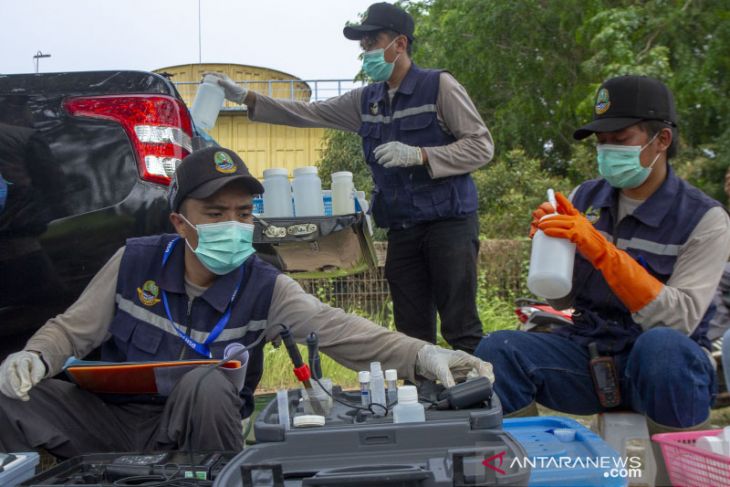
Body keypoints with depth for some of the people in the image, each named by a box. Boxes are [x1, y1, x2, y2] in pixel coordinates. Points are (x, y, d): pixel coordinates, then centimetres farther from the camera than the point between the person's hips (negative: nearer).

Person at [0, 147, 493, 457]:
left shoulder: (265, 289, -9)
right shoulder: (135, 262, -5)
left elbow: (338, 330, -21)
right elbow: (72, 329, 4)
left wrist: (420, 355, -37)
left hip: (188, 434, -1)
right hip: (106, 415, 2)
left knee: (206, 385, -35)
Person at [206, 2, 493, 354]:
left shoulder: (438, 86, -4)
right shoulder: (366, 101, 13)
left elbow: (481, 146, -8)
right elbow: (309, 113, 15)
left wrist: (418, 155, -19)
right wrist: (247, 98, 8)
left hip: (448, 223, -6)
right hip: (401, 230, 6)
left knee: (461, 330, -7)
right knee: (412, 334, 7)